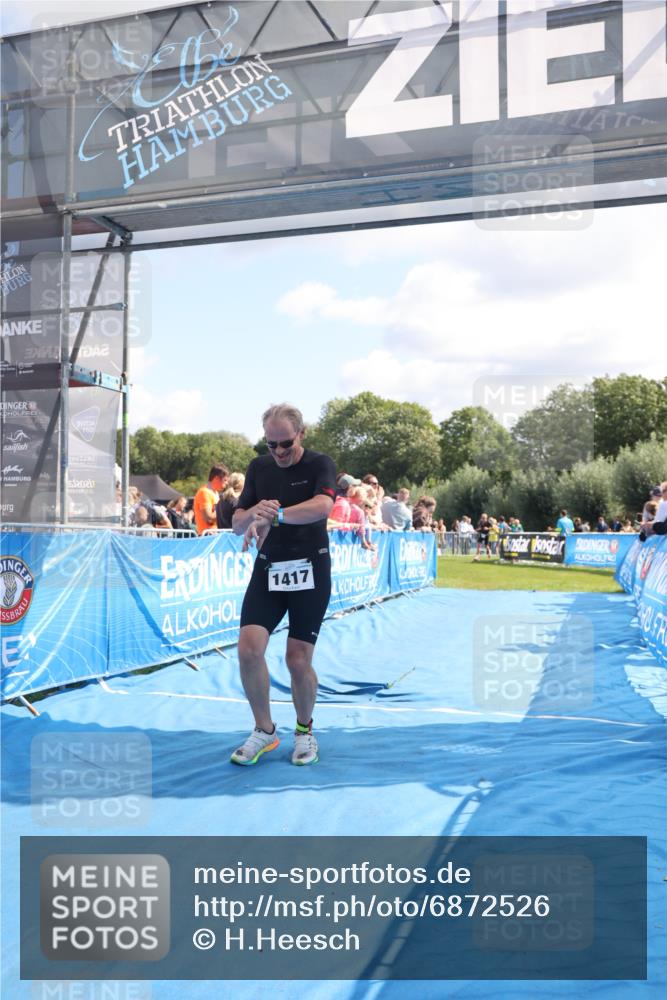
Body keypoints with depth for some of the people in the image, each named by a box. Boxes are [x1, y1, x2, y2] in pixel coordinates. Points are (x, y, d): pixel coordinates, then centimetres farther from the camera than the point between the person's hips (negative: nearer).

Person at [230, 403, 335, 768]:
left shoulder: (319, 464, -7)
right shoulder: (258, 468, 6)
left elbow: (322, 506, -28)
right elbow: (237, 523, 6)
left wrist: (273, 515, -40)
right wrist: (254, 513, -17)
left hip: (309, 571, -3)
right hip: (268, 570, 4)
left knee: (299, 660, -1)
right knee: (249, 648, -11)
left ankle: (304, 730, 26)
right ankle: (264, 730, 10)